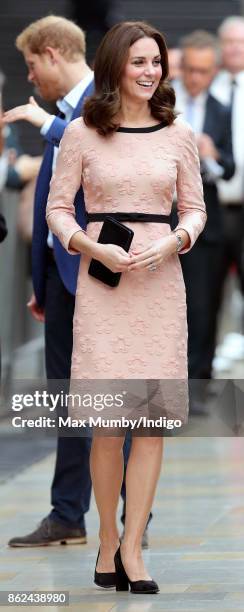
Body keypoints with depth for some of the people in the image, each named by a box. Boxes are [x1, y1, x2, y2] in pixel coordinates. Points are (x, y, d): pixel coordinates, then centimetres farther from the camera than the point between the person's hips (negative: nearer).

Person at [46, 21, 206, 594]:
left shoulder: (178, 135, 7)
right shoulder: (82, 133, 2)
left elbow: (195, 209, 12)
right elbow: (57, 207, 5)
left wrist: (173, 242, -8)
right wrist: (93, 247, -11)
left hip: (161, 282, 2)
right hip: (102, 283, -2)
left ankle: (131, 550, 1)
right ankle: (108, 541, 11)